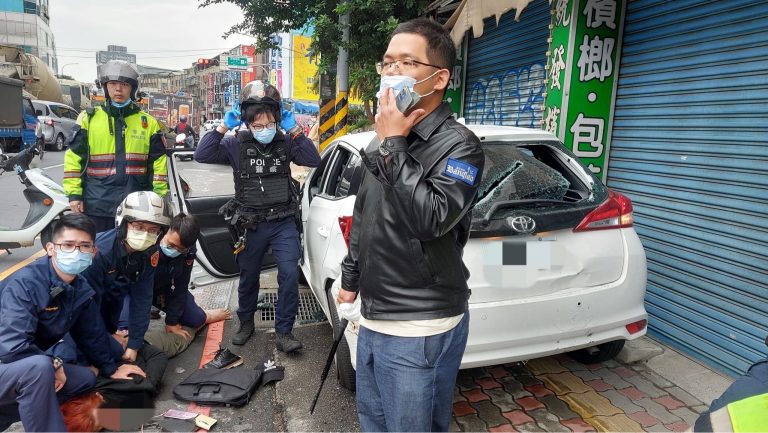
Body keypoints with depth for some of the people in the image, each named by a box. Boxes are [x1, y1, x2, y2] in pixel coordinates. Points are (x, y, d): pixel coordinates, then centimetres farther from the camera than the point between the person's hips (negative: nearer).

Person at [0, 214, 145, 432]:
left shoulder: (82, 289, -3)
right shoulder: (24, 283, -26)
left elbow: (91, 334, 10)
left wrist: (111, 369, 18)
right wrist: (54, 364, -19)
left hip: (31, 367, 8)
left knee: (86, 378, 8)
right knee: (40, 366, -34)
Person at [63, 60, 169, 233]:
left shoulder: (148, 123, 7)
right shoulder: (89, 118, 5)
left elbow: (158, 161, 7)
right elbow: (73, 157, 5)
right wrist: (74, 193, -2)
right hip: (95, 205, 0)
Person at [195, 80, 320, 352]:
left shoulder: (285, 142, 0)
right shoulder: (237, 144, -3)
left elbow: (313, 160, -11)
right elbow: (201, 155, -11)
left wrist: (294, 130, -16)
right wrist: (223, 126, -15)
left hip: (283, 223, 0)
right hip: (250, 225, 0)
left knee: (289, 274, -10)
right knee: (248, 277, 16)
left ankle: (284, 332, 5)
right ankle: (246, 323, 39)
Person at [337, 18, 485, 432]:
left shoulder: (459, 145, -14)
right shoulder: (384, 139, 9)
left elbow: (432, 219, -30)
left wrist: (393, 146, -22)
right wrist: (350, 277, 22)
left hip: (420, 330, -8)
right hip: (372, 318, 8)